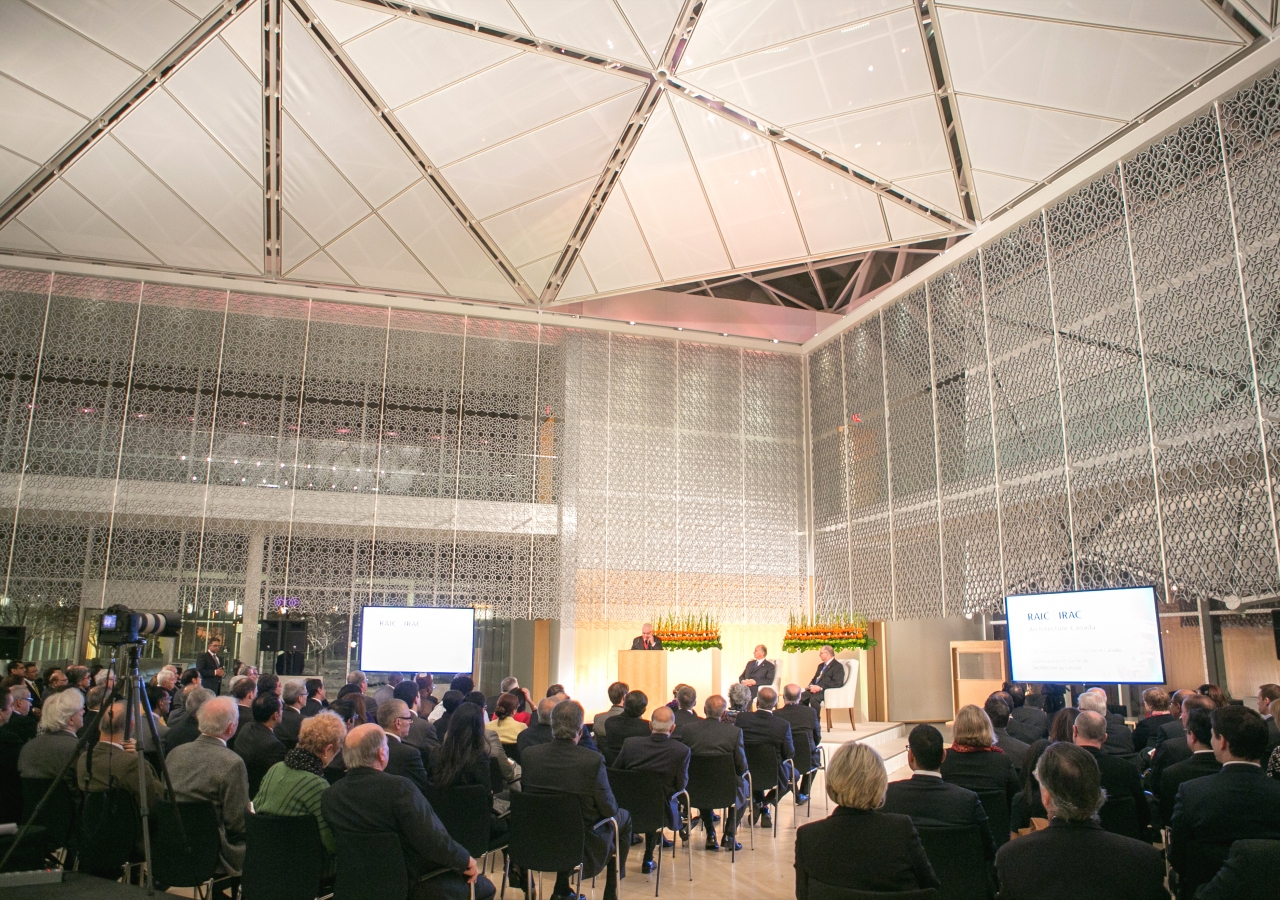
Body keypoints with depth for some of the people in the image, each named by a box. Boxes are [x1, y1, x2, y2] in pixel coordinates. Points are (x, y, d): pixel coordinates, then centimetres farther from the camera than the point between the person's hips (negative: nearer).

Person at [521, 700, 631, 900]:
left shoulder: (528, 755, -15)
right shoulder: (593, 760, -27)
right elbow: (609, 809, -17)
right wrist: (611, 809, 6)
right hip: (583, 844, -3)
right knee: (624, 817, 25)